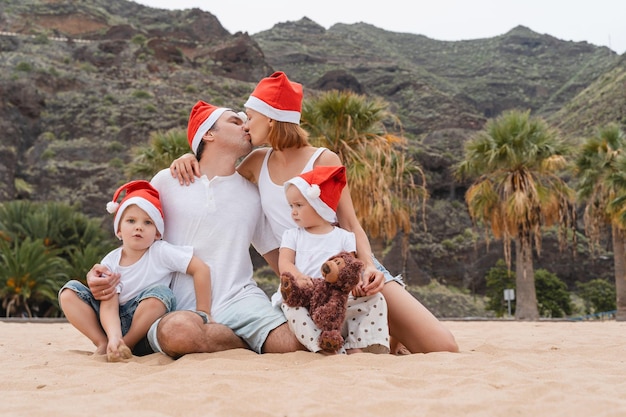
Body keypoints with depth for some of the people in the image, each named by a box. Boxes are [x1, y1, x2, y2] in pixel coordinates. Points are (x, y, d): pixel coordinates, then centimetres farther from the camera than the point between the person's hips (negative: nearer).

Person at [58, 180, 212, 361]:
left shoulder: (162, 252, -12)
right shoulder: (110, 262, -6)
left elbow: (202, 269, -18)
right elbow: (108, 305, -17)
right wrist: (114, 338, -36)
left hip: (145, 326, -2)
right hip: (115, 325, 2)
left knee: (160, 293, -31)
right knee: (69, 293, -12)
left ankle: (127, 344, -17)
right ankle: (104, 344, -13)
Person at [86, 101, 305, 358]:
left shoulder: (252, 193, 17)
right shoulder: (167, 182, 10)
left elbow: (275, 254, 20)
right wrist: (99, 272, -4)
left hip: (239, 299, 1)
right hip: (183, 308, 0)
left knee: (294, 342, -30)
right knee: (176, 330, -38)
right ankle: (251, 345, -11)